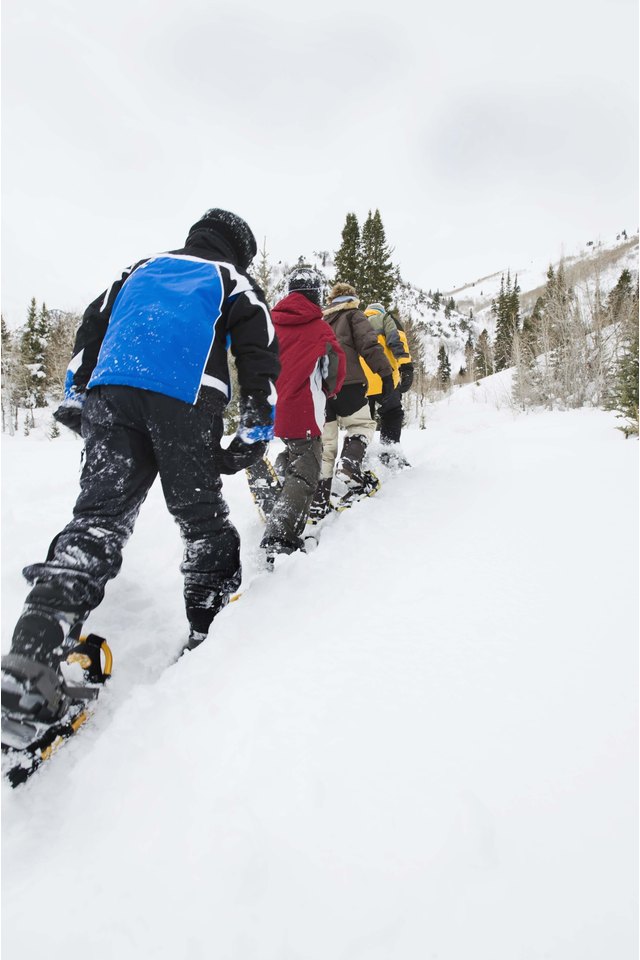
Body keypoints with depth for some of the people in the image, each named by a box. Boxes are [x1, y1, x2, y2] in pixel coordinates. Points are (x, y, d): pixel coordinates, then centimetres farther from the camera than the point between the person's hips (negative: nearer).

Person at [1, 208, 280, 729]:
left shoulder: (142, 268, 32)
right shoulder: (233, 281, 21)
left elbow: (91, 328, 25)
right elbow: (260, 358, 9)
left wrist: (74, 397, 25)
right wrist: (254, 435, 6)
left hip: (109, 395, 4)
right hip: (186, 401, -3)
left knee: (98, 518, -4)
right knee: (203, 520, 9)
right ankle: (211, 638, 13)